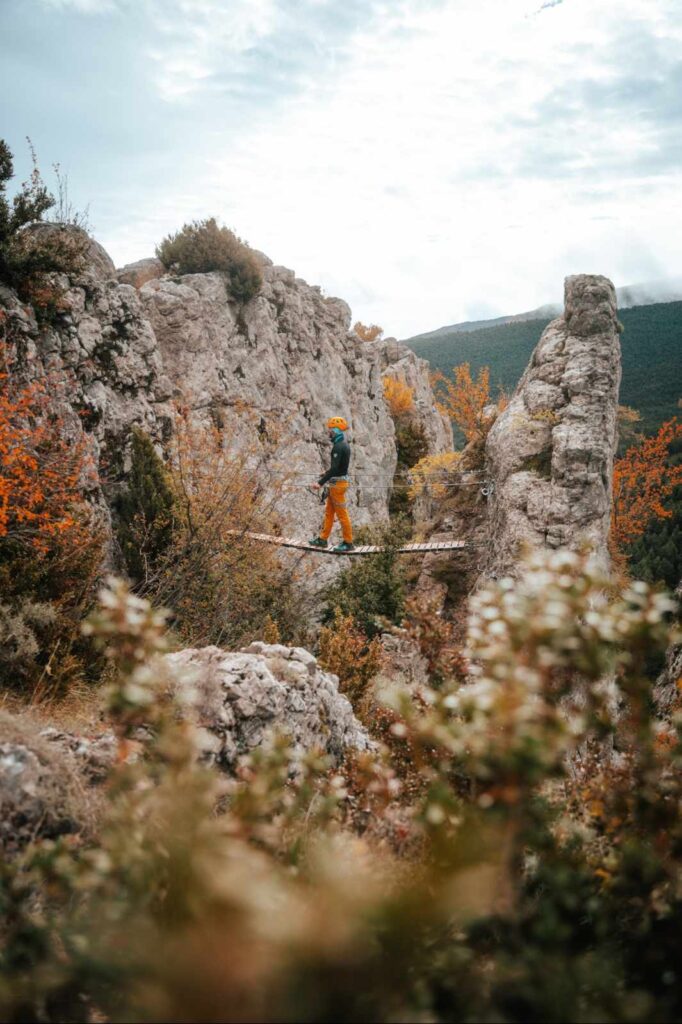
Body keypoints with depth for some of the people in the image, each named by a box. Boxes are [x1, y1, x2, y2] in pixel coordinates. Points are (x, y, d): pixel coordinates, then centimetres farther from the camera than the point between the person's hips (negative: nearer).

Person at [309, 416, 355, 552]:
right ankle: (323, 539, 23)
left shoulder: (338, 447, -21)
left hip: (338, 484, -10)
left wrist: (320, 483, -29)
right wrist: (327, 473, 32)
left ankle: (348, 543, 6)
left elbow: (334, 468, -27)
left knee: (342, 514, -2)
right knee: (329, 512, 16)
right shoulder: (344, 444, 11)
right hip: (338, 482, 10)